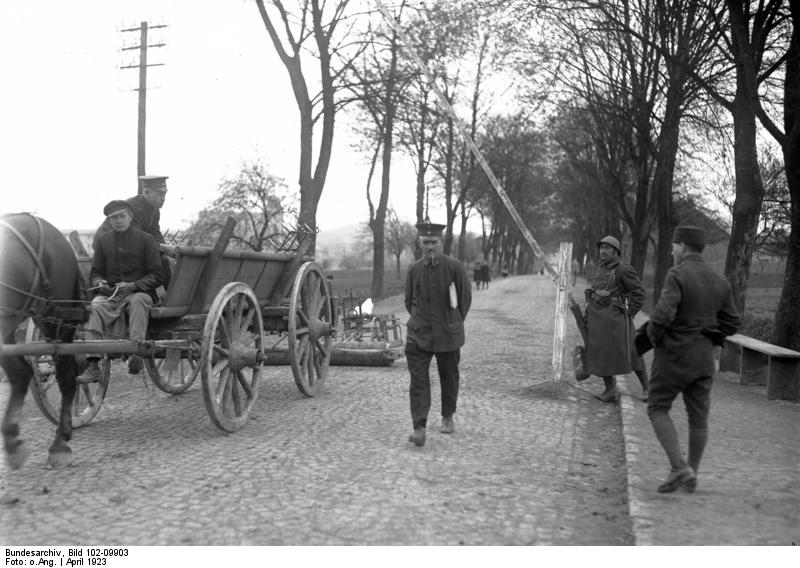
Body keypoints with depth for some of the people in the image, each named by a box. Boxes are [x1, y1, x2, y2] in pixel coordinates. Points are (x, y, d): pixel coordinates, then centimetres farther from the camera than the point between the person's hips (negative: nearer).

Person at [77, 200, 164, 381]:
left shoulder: (145, 239, 2)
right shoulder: (102, 240, 13)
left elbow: (157, 275, -2)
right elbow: (95, 272, 18)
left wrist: (133, 285, -16)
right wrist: (100, 283, -7)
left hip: (140, 292, -2)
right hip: (110, 294, 3)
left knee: (138, 301, -37)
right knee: (95, 306, -29)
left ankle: (136, 353, -44)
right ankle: (93, 366, -33)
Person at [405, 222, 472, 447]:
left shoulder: (454, 267, -7)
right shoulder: (413, 269, 0)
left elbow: (466, 297, 4)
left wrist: (455, 323, 9)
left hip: (448, 333, -1)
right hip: (418, 334, 1)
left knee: (449, 377, 14)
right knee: (418, 380, -9)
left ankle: (447, 417, 35)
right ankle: (419, 428, -11)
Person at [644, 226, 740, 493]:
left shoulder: (677, 275, -16)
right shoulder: (718, 281, 6)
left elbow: (662, 315, -26)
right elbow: (731, 323, 9)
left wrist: (653, 336, -7)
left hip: (674, 354, -6)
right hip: (704, 356, 6)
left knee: (658, 409, 6)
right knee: (698, 416, 12)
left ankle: (679, 467, -6)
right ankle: (691, 476, 22)